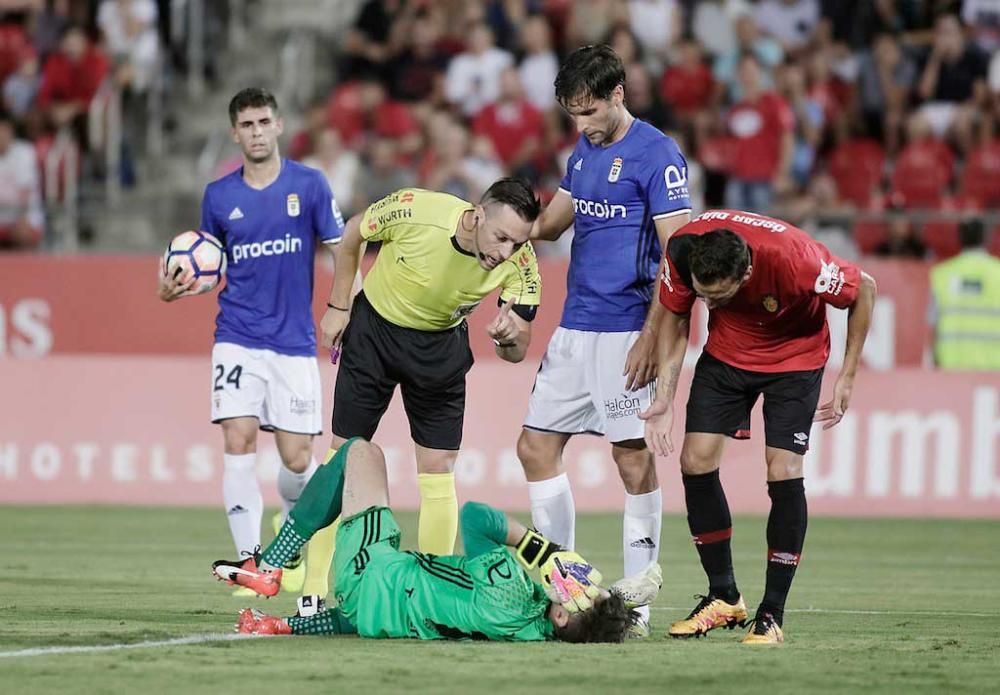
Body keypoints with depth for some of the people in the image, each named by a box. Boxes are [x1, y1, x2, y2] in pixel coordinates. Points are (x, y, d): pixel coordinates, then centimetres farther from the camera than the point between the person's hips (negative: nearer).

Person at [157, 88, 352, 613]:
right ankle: (249, 558, -10)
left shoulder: (309, 185, -1)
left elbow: (340, 253, 2)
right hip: (238, 339, 1)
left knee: (297, 460, 0)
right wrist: (178, 287, -5)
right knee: (239, 442, -15)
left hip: (295, 343, -1)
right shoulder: (219, 196, 5)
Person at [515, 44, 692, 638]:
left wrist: (651, 337, -19)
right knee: (536, 448, 8)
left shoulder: (656, 155, -10)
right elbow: (552, 222, 24)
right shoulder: (584, 151, 14)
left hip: (623, 331, -8)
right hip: (574, 328, 8)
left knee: (633, 457, -4)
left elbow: (678, 254, -14)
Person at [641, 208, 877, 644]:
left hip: (794, 356, -4)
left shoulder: (794, 261, -38)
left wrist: (847, 378, -13)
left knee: (783, 471, -15)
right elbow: (675, 318, -6)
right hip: (727, 351, 4)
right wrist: (664, 397, -10)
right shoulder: (682, 252, -28)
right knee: (696, 460, -7)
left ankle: (772, 615, -6)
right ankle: (724, 598, 9)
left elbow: (863, 289, -18)